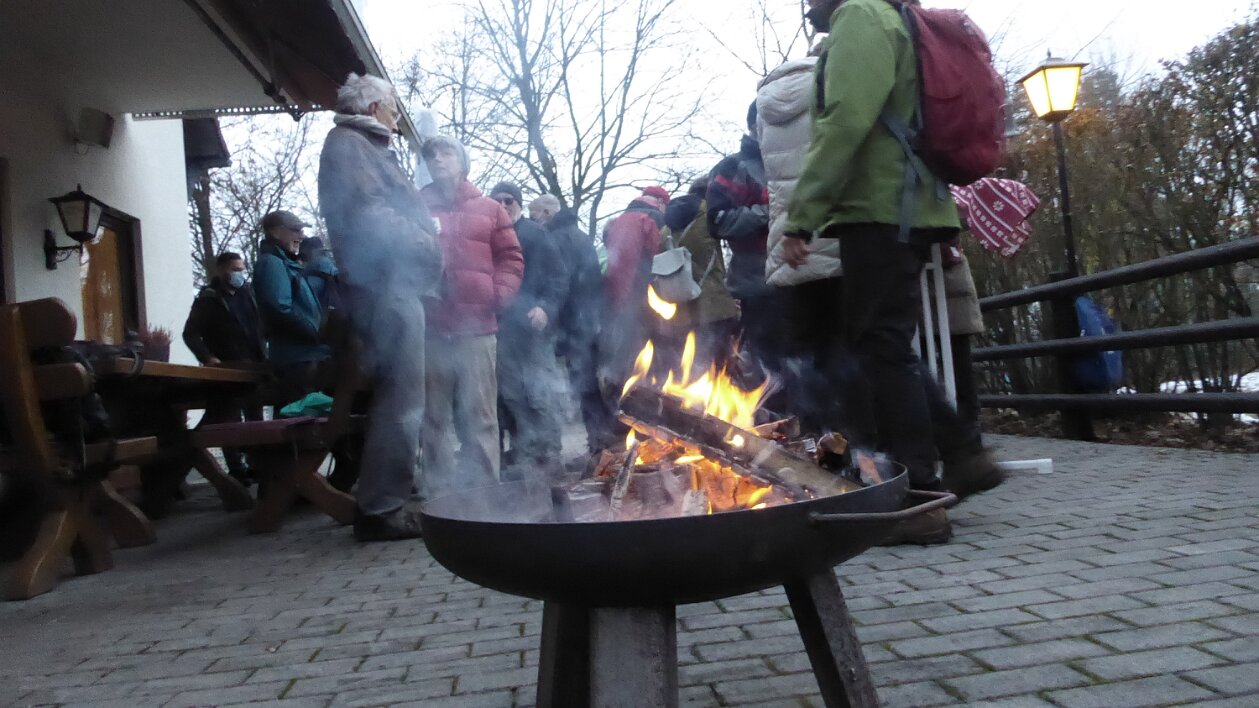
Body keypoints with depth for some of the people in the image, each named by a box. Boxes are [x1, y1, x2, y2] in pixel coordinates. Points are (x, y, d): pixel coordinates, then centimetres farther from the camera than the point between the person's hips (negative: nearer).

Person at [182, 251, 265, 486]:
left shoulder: (247, 293, 11)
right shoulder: (208, 298, -5)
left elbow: (259, 326, 17)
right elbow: (190, 334, -8)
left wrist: (263, 356, 5)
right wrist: (208, 358, -21)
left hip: (253, 368, 6)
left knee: (256, 418, 12)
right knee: (231, 422, -2)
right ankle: (237, 470, 3)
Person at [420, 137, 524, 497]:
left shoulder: (489, 209, 13)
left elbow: (511, 259, 9)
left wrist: (498, 296, -7)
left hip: (477, 329, 0)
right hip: (430, 331, 1)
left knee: (480, 418, 1)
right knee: (434, 420, 5)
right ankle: (435, 496, 13)